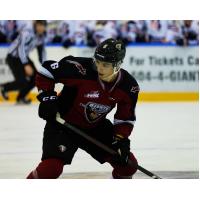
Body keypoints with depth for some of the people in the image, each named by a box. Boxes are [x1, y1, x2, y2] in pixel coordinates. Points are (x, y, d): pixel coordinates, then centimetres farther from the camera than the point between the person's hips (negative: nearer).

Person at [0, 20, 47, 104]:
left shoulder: (41, 36, 0)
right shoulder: (27, 33, -27)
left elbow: (41, 51, 10)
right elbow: (21, 48, -33)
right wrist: (26, 65, -36)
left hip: (23, 57, 8)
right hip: (13, 57, -8)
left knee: (35, 77, -2)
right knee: (22, 82, -19)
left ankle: (21, 98, 15)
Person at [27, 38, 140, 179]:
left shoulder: (129, 86, -15)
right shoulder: (81, 69, -30)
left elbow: (126, 118, -1)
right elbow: (47, 69, -17)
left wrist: (121, 140, -13)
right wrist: (46, 97, -24)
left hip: (96, 128, 5)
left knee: (128, 165, 3)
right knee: (51, 167, -25)